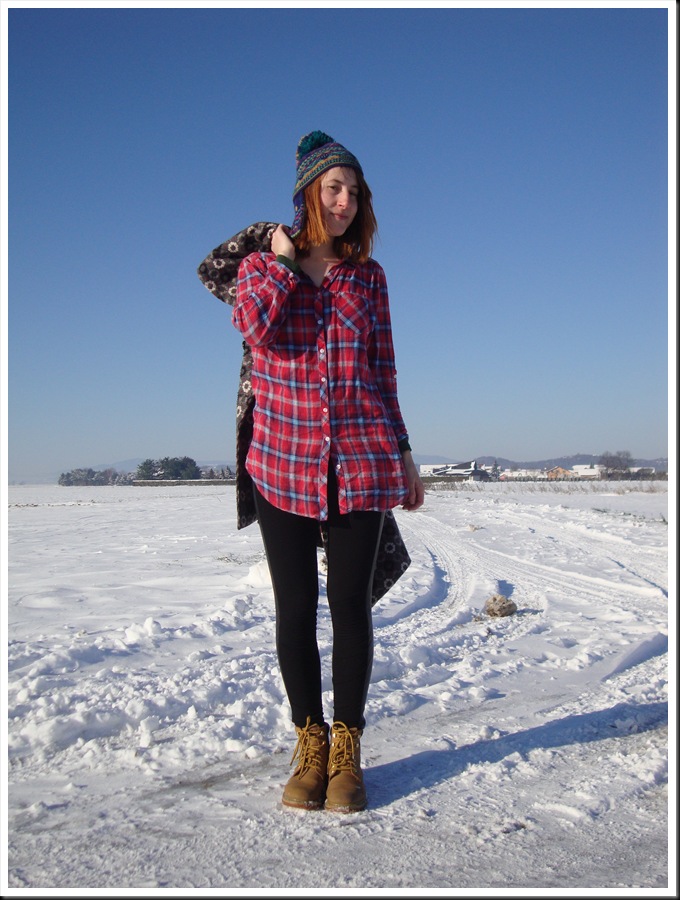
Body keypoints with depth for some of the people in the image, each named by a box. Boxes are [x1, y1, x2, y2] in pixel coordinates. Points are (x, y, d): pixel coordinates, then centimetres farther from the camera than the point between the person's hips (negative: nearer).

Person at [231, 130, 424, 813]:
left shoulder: (368, 276, 11)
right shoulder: (259, 265, 8)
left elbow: (383, 372, 13)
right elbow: (260, 330, -15)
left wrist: (403, 452, 12)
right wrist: (285, 259, -4)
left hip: (362, 460, 1)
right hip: (283, 461, 0)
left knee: (350, 604, 1)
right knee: (295, 609, 4)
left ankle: (346, 749, 16)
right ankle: (309, 744, 20)